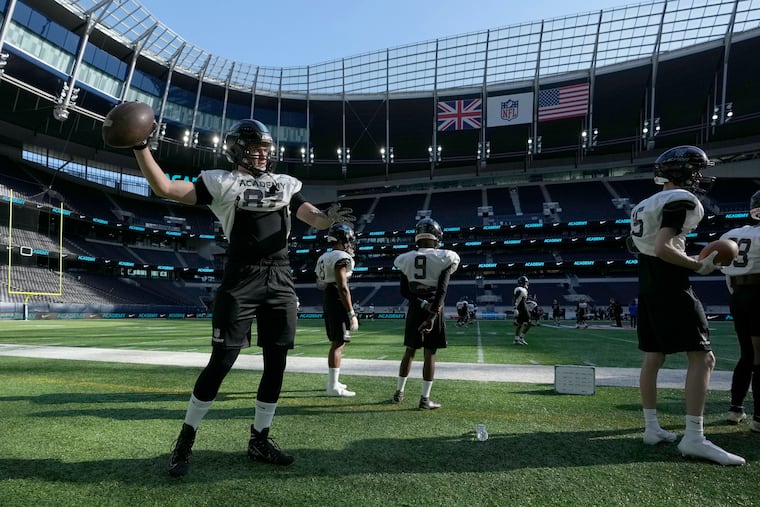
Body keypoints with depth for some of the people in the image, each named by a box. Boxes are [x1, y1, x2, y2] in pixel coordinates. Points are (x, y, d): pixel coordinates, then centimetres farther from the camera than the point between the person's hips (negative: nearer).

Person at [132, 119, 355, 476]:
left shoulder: (285, 185, 17)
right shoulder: (221, 182, 5)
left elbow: (315, 220, 9)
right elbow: (165, 188, 1)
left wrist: (331, 217, -14)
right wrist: (140, 147, -6)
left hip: (280, 279, 5)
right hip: (241, 279, -4)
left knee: (276, 363, 7)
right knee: (221, 362, -3)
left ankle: (259, 440, 24)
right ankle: (185, 440, 16)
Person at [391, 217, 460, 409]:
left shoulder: (405, 259, 2)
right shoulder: (444, 258, -7)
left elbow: (404, 291, -2)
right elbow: (441, 291, -17)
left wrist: (423, 305, -7)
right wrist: (432, 314, -21)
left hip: (415, 309, 3)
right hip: (434, 311, -3)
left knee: (409, 351, 16)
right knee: (430, 353, 4)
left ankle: (399, 392, 26)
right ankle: (425, 399, 9)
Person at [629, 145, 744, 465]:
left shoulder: (645, 205, 17)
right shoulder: (681, 200, -11)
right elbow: (663, 249, -21)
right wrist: (699, 265, -10)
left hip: (648, 288, 10)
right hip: (671, 290, -9)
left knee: (653, 358, 11)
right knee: (702, 358, -6)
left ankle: (652, 428, 17)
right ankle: (694, 438, -9)